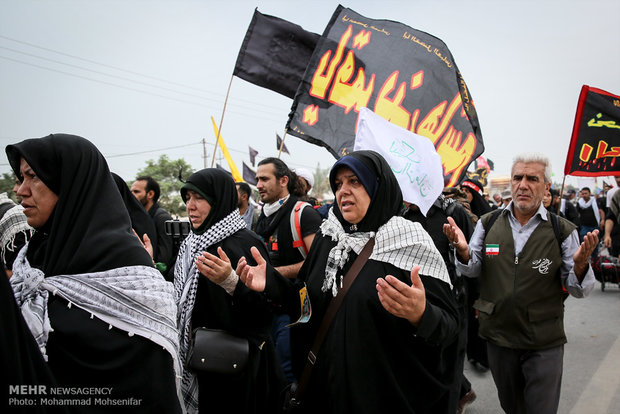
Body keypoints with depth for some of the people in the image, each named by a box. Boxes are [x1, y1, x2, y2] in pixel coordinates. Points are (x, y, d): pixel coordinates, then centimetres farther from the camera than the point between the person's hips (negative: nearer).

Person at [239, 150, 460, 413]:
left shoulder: (410, 243, -14)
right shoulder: (327, 238, 2)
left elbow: (449, 325, -16)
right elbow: (308, 301, 8)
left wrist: (421, 315, -37)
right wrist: (272, 284, -8)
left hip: (388, 392, -4)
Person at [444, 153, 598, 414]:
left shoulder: (563, 231, -8)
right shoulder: (488, 224, -2)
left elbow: (578, 290, -6)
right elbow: (473, 270, 3)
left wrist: (580, 264, -27)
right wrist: (463, 251, -18)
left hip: (544, 343, -2)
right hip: (498, 333, 3)